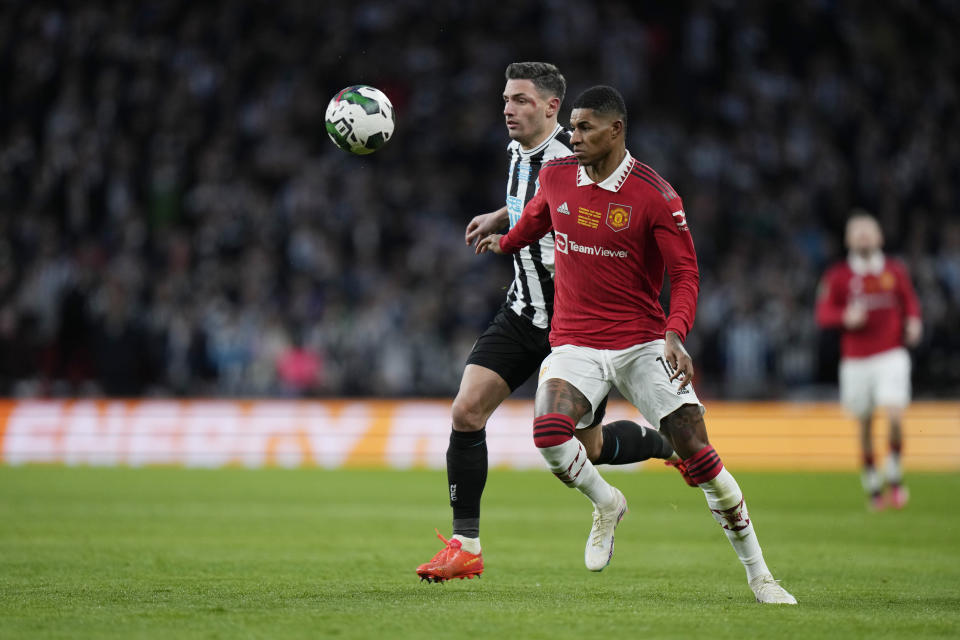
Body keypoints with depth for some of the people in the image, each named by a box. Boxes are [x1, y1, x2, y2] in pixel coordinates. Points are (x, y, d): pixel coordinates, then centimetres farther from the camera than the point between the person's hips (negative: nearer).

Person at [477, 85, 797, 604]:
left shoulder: (655, 196, -11)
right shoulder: (556, 177, 1)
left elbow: (686, 274, -9)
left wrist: (675, 334, -24)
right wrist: (506, 241, 42)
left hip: (643, 342, -2)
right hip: (575, 343, 2)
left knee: (698, 453, -11)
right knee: (548, 431, -27)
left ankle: (758, 574, 3)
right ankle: (605, 503, 5)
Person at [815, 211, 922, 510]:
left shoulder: (895, 270, 6)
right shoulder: (837, 276, 0)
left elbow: (909, 300, 16)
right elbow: (823, 314, -2)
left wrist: (913, 321, -4)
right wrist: (845, 317, -22)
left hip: (891, 356, 0)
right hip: (855, 360, 0)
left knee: (895, 416, -16)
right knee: (864, 424, 7)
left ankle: (894, 478, 4)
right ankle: (872, 486, 23)